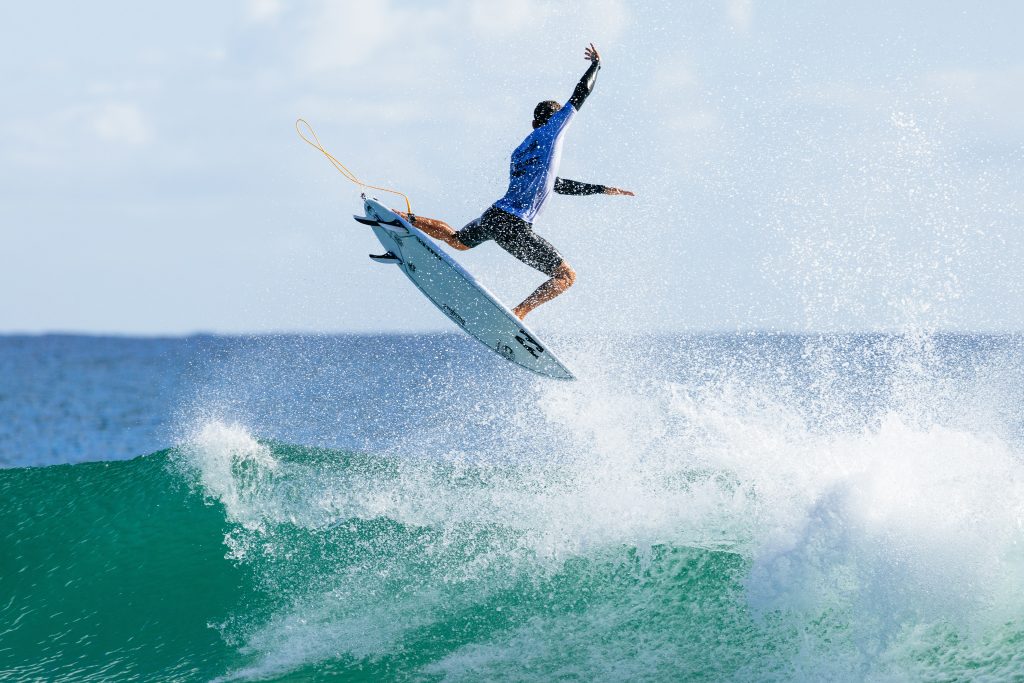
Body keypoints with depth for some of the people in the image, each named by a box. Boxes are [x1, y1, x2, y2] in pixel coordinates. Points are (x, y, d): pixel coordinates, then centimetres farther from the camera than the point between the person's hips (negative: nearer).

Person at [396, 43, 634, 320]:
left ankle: (404, 219, 28)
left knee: (456, 240, 37)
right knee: (566, 276, -5)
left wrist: (603, 189, 34)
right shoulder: (551, 131, 2)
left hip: (493, 215, 8)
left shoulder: (519, 152, 24)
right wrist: (596, 64, 29)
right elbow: (580, 94, 10)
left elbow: (556, 184, 31)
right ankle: (517, 315, -20)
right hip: (514, 227, -8)